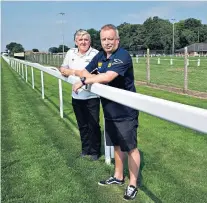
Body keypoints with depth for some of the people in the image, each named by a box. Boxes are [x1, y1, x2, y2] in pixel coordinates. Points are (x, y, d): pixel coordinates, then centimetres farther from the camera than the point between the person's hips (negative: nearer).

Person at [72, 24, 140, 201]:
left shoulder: (123, 56, -18)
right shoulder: (100, 56, 7)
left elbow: (108, 77, -31)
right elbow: (85, 72, 16)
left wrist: (84, 81, -22)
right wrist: (90, 78, -8)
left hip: (126, 112, -8)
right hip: (110, 111, 8)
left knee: (130, 148, 2)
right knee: (117, 145, 20)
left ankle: (133, 185, 17)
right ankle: (118, 177, 38)